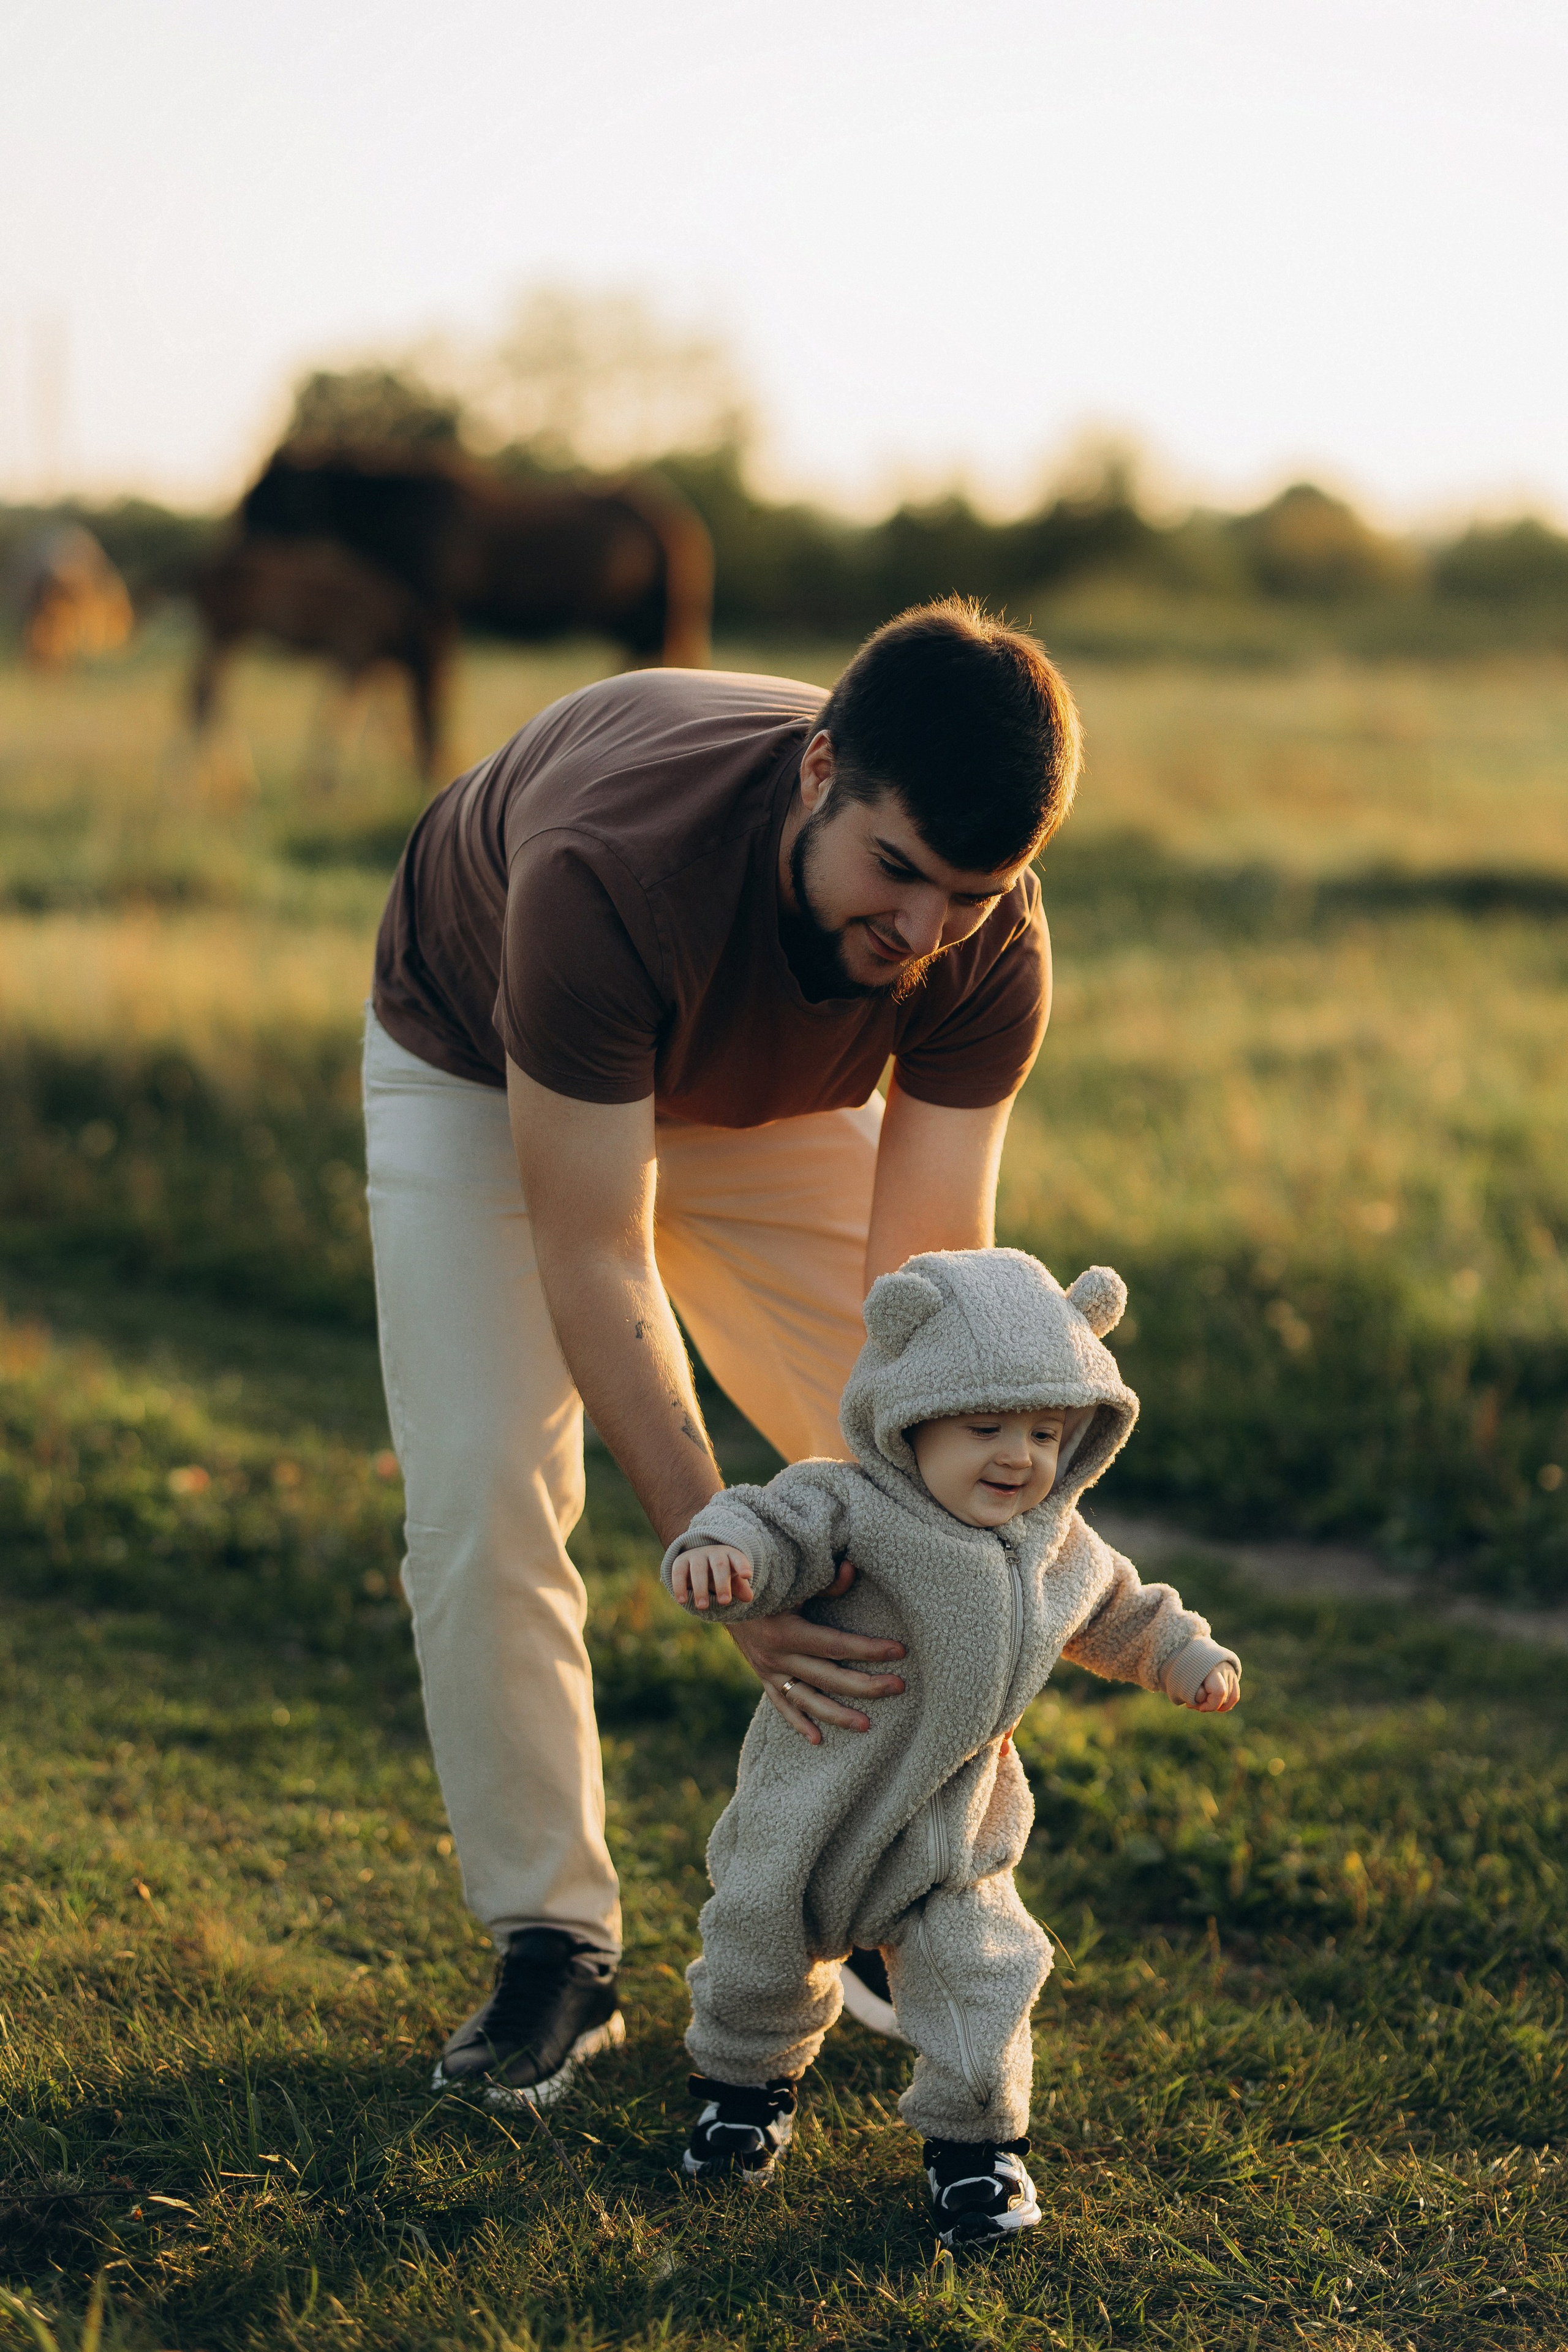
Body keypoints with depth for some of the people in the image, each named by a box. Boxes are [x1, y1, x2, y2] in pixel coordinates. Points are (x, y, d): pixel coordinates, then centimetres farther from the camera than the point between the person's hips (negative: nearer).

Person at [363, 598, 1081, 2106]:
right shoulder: (603, 872, -46)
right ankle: (552, 1946, 0)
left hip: (773, 1091, 4)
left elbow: (925, 1264, -30)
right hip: (479, 1065, -3)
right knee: (483, 1499, -15)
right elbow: (595, 1259, -41)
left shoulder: (991, 949, -33)